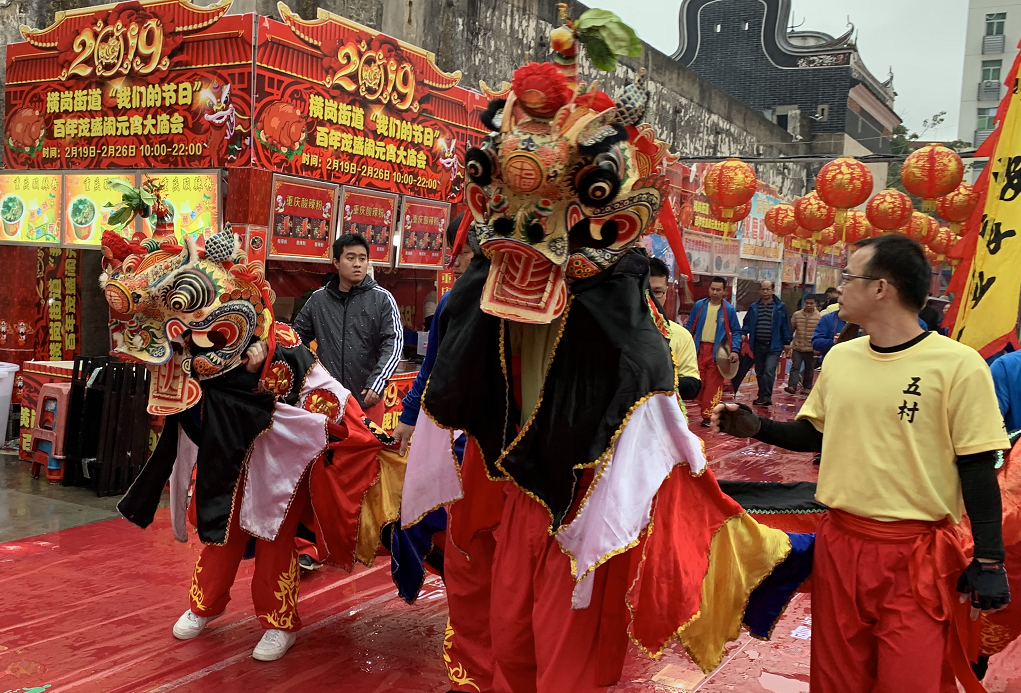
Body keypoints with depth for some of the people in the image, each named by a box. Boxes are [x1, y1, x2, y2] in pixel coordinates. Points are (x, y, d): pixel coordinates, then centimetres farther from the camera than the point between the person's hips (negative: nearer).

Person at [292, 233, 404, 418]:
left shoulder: (382, 299, -1)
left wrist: (377, 382, -19)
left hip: (366, 399, -2)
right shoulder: (318, 299, 6)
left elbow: (393, 343, -7)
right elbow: (297, 337, 15)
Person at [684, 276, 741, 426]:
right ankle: (706, 410, 23)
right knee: (699, 382, 8)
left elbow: (736, 331, 3)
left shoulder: (729, 309, -3)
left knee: (713, 385, -2)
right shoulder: (699, 305, 2)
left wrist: (735, 350, -9)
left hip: (718, 351, -2)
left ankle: (708, 415, 1)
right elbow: (690, 327, 8)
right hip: (700, 348, 2)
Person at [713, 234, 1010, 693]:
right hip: (838, 543, 5)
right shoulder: (839, 357, 5)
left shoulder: (957, 365, -12)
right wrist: (757, 427, 1)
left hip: (917, 554, -5)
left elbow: (977, 468, -9)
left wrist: (989, 562, -8)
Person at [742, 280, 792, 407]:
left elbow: (786, 325, 0)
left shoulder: (780, 308, 0)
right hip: (758, 345, 4)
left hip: (774, 346, -4)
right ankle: (762, 396, 22)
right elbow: (747, 323, 15)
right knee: (759, 372, 12)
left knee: (769, 371, -17)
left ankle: (767, 396, -12)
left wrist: (787, 342, -4)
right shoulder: (754, 308, 8)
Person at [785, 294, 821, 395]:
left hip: (811, 349, -1)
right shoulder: (797, 315, 3)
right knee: (795, 367, -8)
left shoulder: (820, 317, -4)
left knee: (809, 369, 10)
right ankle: (792, 386, -12)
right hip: (797, 347, 1)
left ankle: (807, 387, 22)